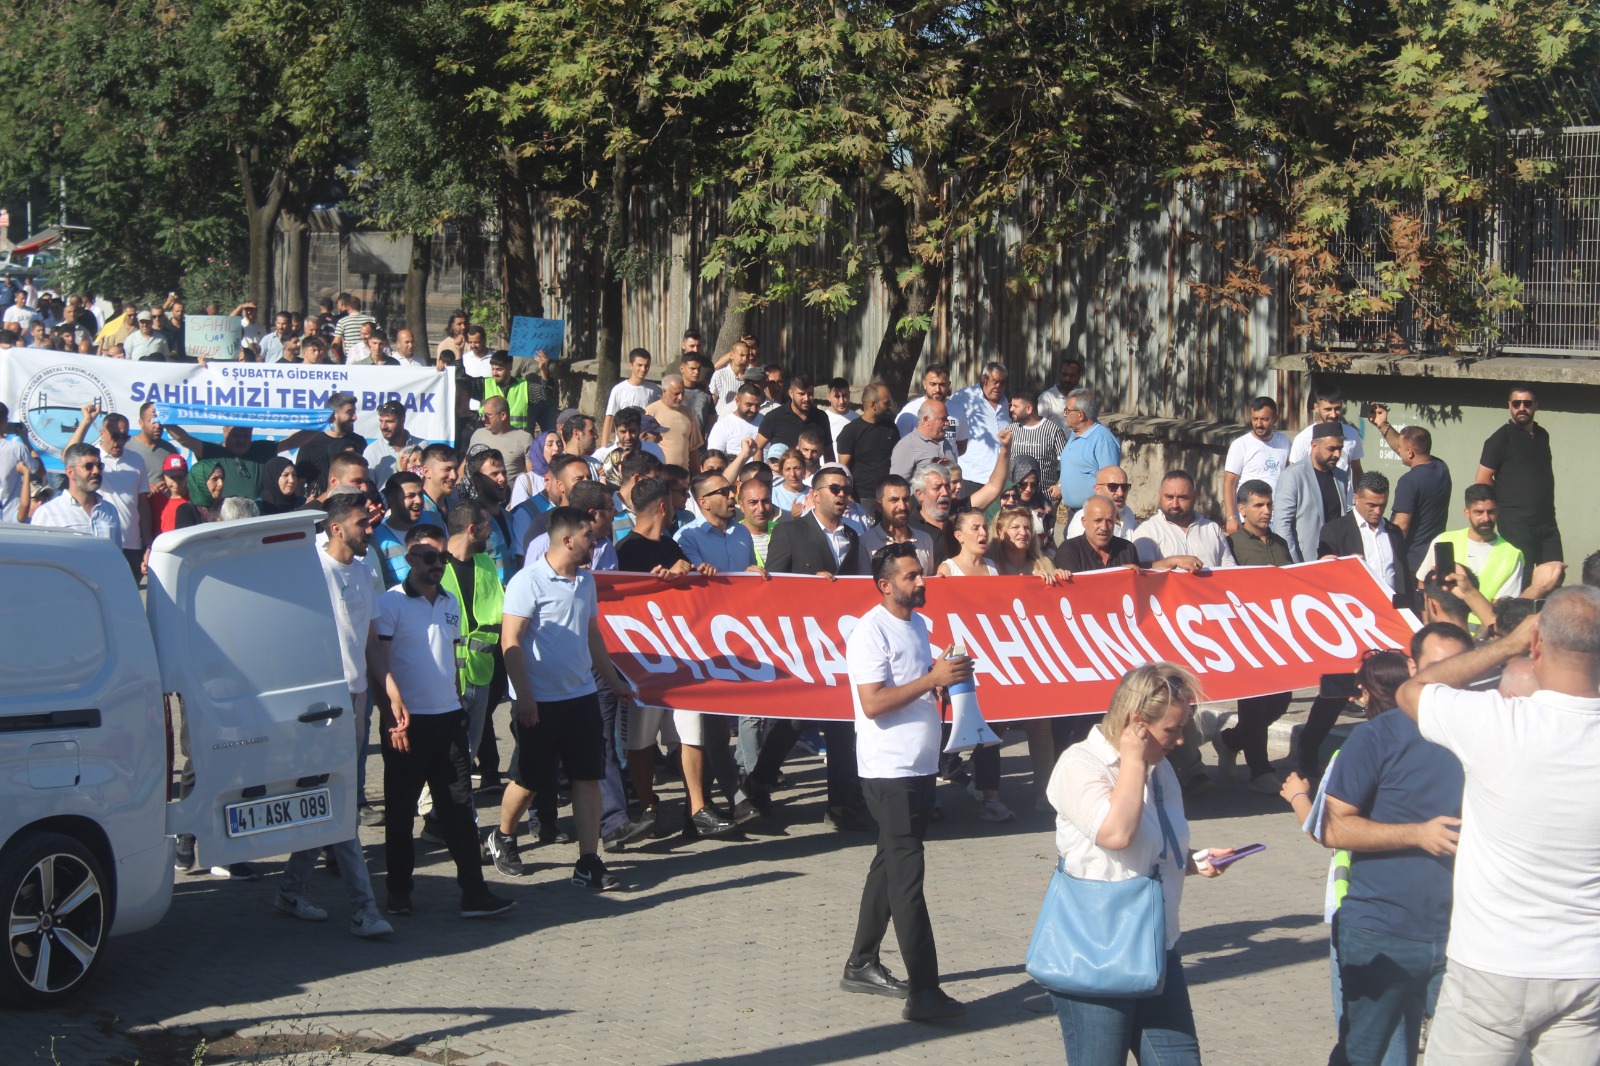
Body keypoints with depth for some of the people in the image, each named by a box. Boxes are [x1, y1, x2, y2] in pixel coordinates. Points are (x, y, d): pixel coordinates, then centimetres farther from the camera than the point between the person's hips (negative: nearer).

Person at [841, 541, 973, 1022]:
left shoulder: (917, 624, 13)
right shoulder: (871, 632, -16)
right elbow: (873, 703, -22)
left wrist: (947, 677, 4)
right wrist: (933, 678, -23)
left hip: (918, 766, 9)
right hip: (889, 770, -9)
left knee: (891, 866, 16)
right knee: (907, 874, -10)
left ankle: (861, 966, 28)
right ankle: (923, 992, -11)